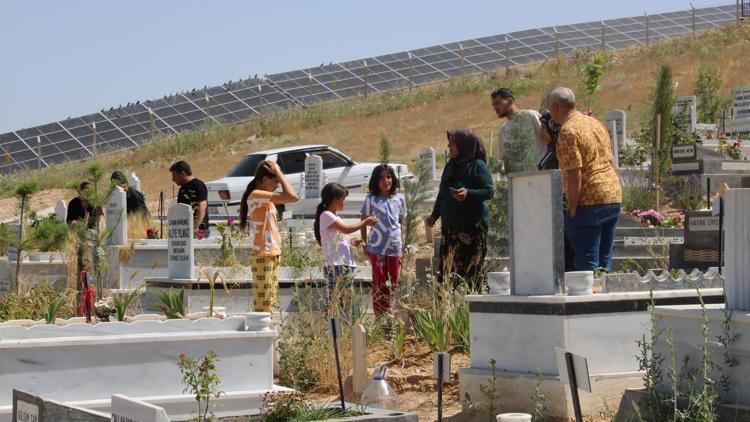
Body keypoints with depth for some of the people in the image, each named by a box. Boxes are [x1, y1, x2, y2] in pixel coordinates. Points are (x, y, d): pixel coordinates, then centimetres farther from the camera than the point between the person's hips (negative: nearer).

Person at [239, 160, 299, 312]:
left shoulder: (265, 198, 15)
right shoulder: (256, 195, -15)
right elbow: (291, 197, -22)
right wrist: (279, 173, -14)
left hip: (273, 256, 10)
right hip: (263, 257, -10)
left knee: (270, 305, 11)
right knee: (262, 307, -10)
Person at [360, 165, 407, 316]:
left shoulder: (399, 198, 4)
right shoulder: (371, 199, -3)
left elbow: (401, 221, 12)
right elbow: (363, 222, 3)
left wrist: (398, 238, 8)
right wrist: (365, 243, 2)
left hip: (394, 246, 2)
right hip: (376, 247, -2)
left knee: (395, 281, 8)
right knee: (379, 282, 5)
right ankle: (380, 314, 10)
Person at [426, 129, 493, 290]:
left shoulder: (478, 166, -4)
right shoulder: (451, 166, 17)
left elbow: (489, 191, -11)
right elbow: (442, 194, 23)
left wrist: (469, 193, -26)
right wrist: (434, 215, 17)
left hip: (472, 227, -7)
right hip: (450, 227, 7)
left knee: (471, 270, -9)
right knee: (448, 270, 1)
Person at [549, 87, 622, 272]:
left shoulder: (568, 131, -12)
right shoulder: (596, 123, 16)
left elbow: (575, 175, -18)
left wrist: (572, 209, -12)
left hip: (589, 202, -9)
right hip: (614, 198, 9)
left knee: (587, 263, -4)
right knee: (604, 260, 13)